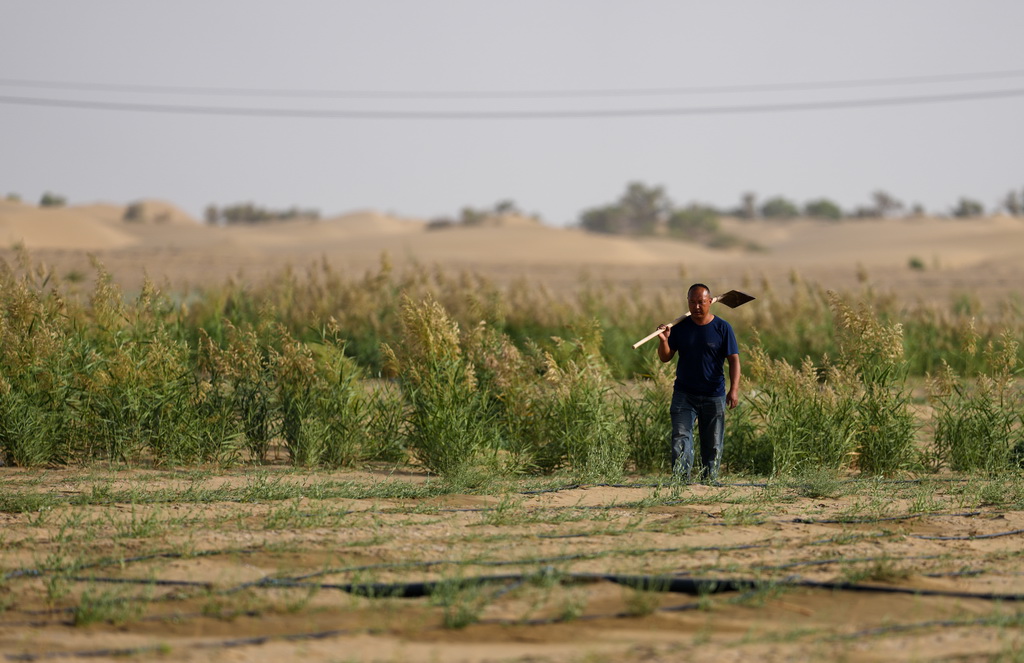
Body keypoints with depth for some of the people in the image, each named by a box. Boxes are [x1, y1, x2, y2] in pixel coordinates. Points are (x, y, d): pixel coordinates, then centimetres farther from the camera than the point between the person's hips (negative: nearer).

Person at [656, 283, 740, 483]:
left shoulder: (722, 328, -1)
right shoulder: (680, 328, 5)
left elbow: (734, 360, -3)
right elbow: (665, 358, 5)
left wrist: (734, 389, -13)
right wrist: (663, 340, -16)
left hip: (714, 396, -1)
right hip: (684, 395, 1)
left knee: (713, 444, 3)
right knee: (680, 437, -13)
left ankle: (710, 480, 11)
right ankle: (680, 479, -19)